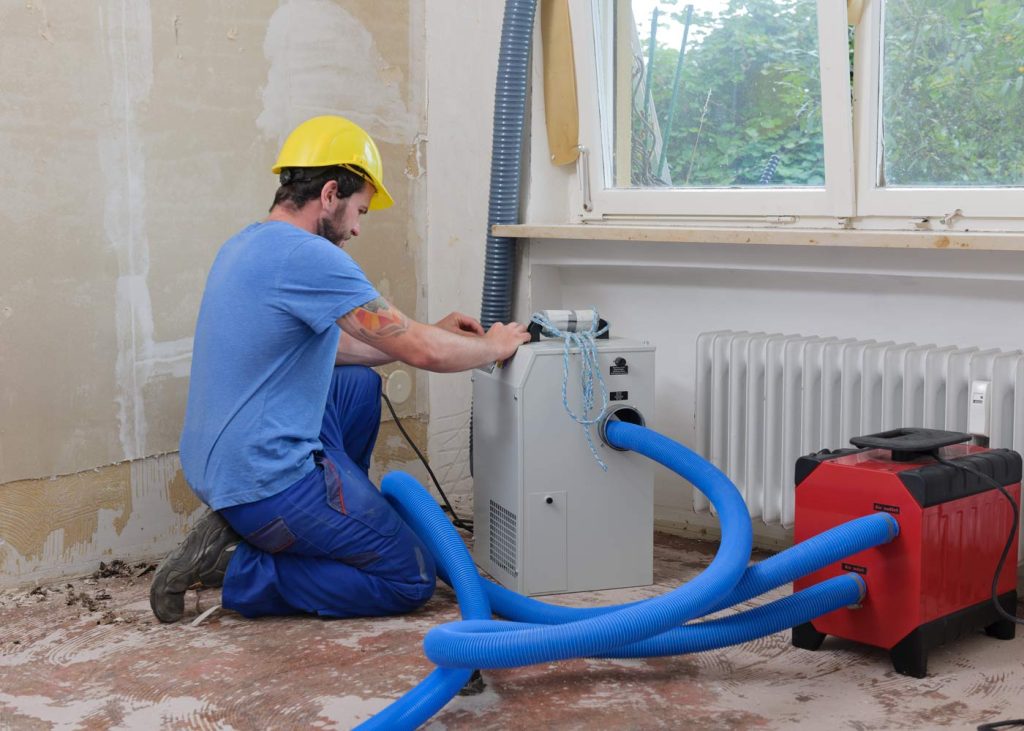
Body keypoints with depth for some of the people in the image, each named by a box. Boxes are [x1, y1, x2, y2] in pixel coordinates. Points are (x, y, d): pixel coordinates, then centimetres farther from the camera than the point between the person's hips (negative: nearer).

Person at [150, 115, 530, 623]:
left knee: (360, 384, 27)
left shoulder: (246, 244, 12)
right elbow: (424, 353, -21)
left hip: (215, 463, 10)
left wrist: (432, 333, 22)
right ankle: (239, 567, -5)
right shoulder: (307, 256, -19)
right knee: (412, 579, 1)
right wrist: (494, 347, 0)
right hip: (268, 481, -10)